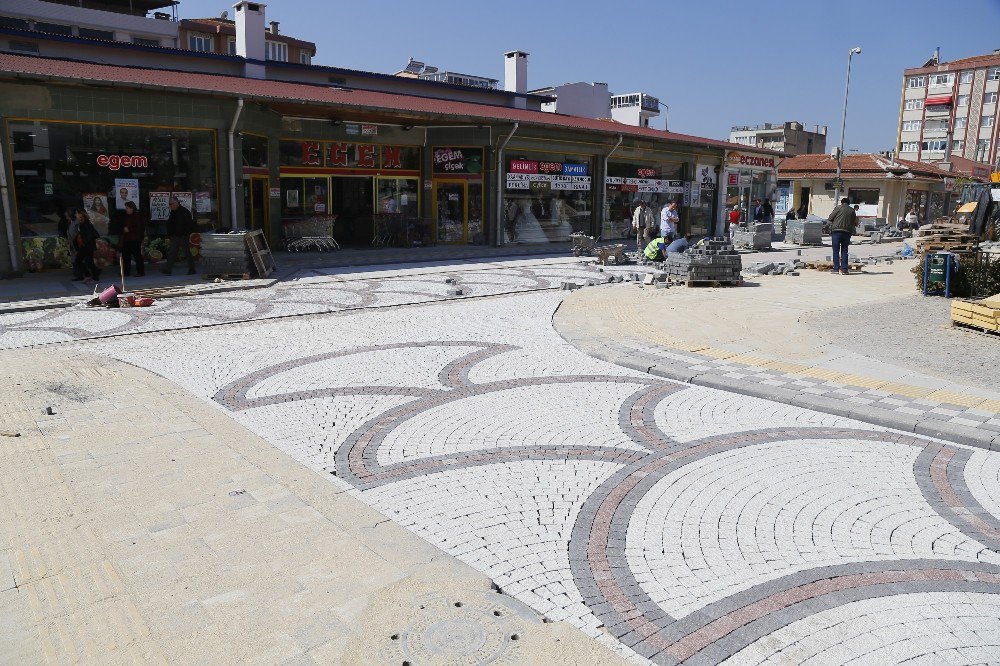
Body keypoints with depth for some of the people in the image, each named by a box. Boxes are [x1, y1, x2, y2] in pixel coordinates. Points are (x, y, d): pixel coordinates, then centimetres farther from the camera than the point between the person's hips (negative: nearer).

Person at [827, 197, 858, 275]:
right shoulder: (852, 211, 12)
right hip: (847, 232, 3)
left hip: (836, 231, -3)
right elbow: (855, 223, 15)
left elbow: (830, 218, 2)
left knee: (836, 250, 1)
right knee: (844, 251, 7)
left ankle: (836, 268, -1)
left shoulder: (838, 208, 1)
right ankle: (844, 269, 4)